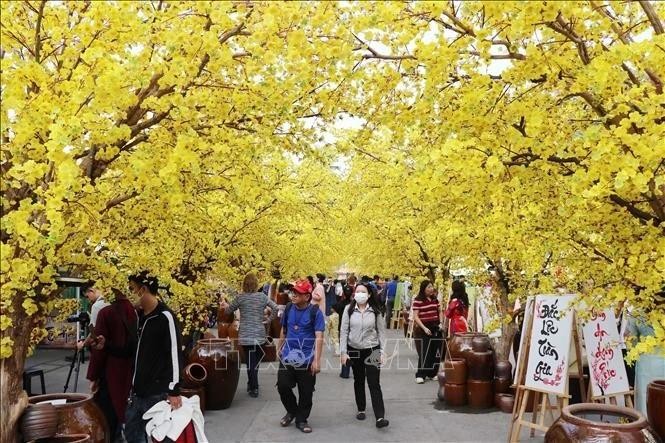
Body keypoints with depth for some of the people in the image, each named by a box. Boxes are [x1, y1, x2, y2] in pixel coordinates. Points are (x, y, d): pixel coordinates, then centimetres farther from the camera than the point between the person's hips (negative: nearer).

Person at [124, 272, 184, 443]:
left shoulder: (165, 317, -16)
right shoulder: (140, 316, 9)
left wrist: (174, 390, -19)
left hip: (158, 393, -8)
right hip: (137, 391, 8)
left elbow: (174, 355, -18)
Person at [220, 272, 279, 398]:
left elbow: (228, 311, 7)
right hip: (260, 334, 2)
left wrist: (225, 305, 29)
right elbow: (276, 308, -3)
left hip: (246, 335, -1)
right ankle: (252, 384, 29)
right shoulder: (262, 296, -1)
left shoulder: (240, 298, -5)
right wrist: (269, 320, 8)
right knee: (255, 361, 17)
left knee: (251, 362, 4)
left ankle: (254, 389, 6)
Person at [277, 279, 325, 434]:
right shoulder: (288, 308, 1)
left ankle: (301, 419, 26)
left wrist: (317, 360, -21)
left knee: (306, 392, 6)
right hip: (287, 356, 4)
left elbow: (319, 337, -16)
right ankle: (292, 411, 29)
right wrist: (280, 348, 16)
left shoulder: (315, 312, -13)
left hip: (307, 358, -3)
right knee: (283, 386, 1)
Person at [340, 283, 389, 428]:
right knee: (358, 381, 15)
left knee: (374, 383, -6)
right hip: (354, 350, 2)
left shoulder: (376, 311, -5)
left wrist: (382, 352, -5)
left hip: (372, 350, -1)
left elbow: (381, 332, 0)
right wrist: (343, 352, -6)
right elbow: (344, 331, -2)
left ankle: (380, 417, -7)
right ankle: (361, 409, 32)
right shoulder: (348, 309, -5)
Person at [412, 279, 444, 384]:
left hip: (436, 328, 6)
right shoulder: (418, 300, -10)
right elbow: (416, 317, -11)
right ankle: (420, 375, 1)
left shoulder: (434, 299, 8)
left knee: (435, 352, 7)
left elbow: (440, 312, 19)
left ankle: (432, 373, 19)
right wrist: (424, 328, -17)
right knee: (424, 352, -6)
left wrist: (441, 323, 5)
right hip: (424, 329, -5)